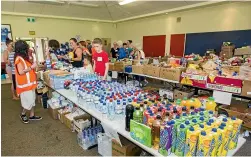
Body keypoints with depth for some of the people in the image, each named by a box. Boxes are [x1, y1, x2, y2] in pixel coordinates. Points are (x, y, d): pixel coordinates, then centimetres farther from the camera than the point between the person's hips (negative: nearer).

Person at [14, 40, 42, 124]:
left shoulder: (24, 58, 10)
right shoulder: (19, 58, -18)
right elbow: (21, 72, -24)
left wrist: (33, 65, 5)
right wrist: (32, 67, -20)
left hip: (29, 83, 10)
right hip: (25, 84, -10)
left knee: (32, 99, 15)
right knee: (29, 101, -1)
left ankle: (32, 115, 27)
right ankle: (22, 114, 22)